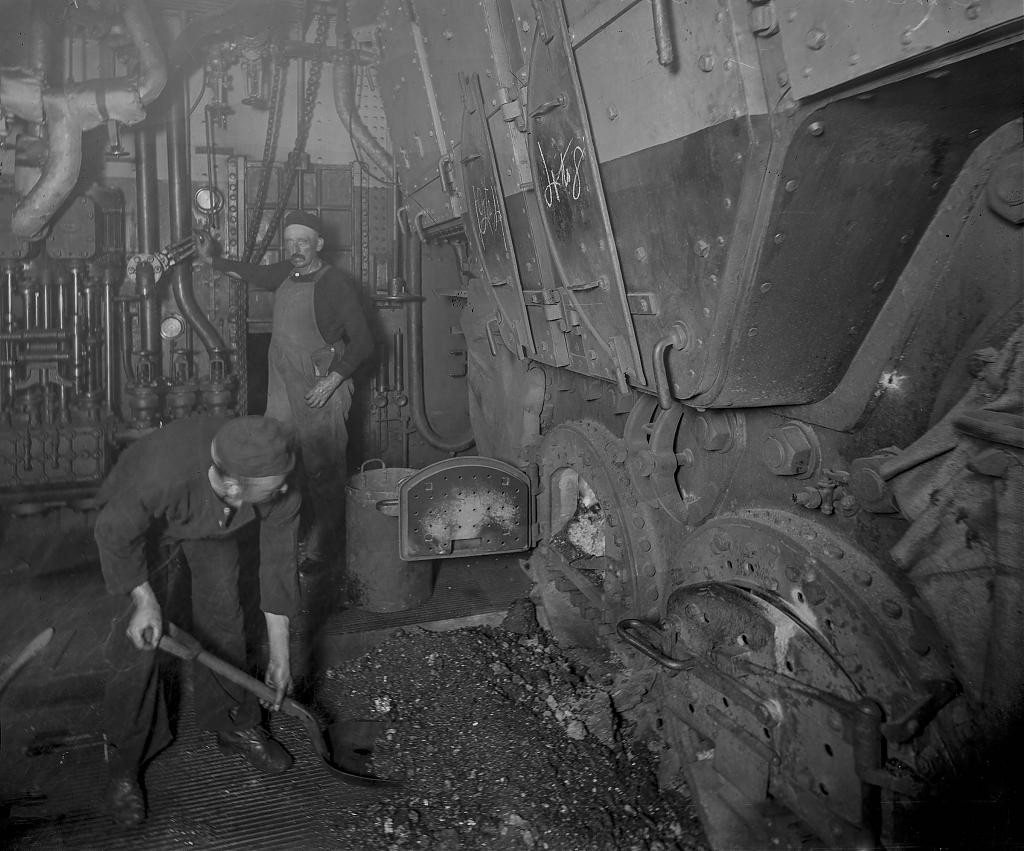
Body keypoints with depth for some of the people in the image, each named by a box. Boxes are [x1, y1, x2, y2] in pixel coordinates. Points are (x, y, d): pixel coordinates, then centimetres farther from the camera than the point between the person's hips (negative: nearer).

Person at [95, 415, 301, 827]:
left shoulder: (280, 487, -33)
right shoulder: (161, 472, -47)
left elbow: (279, 564, -19)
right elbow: (114, 533, -25)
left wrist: (279, 655, -12)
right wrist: (145, 601, -20)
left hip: (212, 521, 3)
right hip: (138, 516, -3)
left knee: (223, 620, 5)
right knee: (139, 636, -7)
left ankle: (235, 725, 27)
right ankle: (124, 764, 12)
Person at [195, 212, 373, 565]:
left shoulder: (336, 283, -10)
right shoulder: (287, 274, 9)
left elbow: (362, 342, -11)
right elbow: (256, 274, 32)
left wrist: (332, 380, -16)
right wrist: (212, 260, 36)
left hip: (321, 390, -6)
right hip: (282, 387, 7)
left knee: (322, 468, -2)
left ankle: (323, 538, 11)